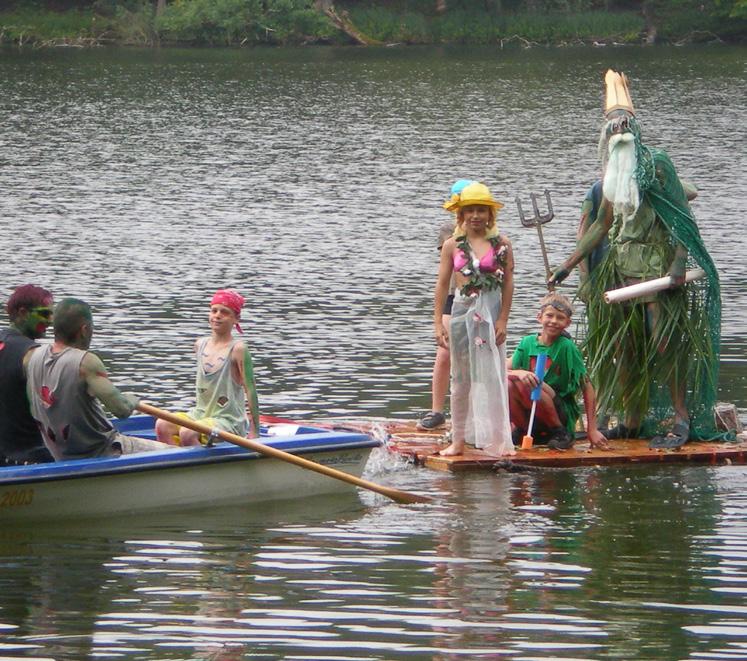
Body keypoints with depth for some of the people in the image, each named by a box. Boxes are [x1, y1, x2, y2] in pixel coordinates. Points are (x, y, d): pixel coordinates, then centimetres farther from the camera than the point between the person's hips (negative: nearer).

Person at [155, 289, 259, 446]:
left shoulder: (238, 349, -11)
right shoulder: (200, 345, 9)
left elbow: (251, 391, -12)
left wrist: (254, 434, -14)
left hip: (229, 422, -6)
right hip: (200, 415, 6)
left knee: (187, 433, -31)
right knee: (162, 426, -18)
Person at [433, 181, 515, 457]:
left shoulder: (501, 244, -1)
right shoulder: (452, 245, 3)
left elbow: (508, 283, 0)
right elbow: (442, 283, 5)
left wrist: (502, 320, -6)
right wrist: (438, 322, 0)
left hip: (490, 313, -2)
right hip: (462, 311, 2)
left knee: (491, 377, -2)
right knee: (460, 379, 8)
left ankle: (497, 440, 3)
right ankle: (458, 440, 15)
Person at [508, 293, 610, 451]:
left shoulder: (567, 347, -8)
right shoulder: (528, 343, 2)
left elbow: (587, 388, -8)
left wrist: (592, 429, -13)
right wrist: (519, 373, -28)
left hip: (561, 412, -3)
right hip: (529, 415, 3)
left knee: (525, 384, -29)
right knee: (507, 384, -25)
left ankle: (560, 432, -10)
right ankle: (522, 429, 1)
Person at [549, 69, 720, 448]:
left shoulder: (655, 165, -5)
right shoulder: (612, 174, 15)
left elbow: (683, 216, -9)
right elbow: (603, 225, 20)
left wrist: (678, 264, -20)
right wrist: (567, 266, 18)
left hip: (657, 263, -7)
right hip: (621, 264, 7)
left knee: (664, 339, -12)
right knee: (623, 344, 6)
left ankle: (681, 419, -10)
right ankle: (633, 420, 12)